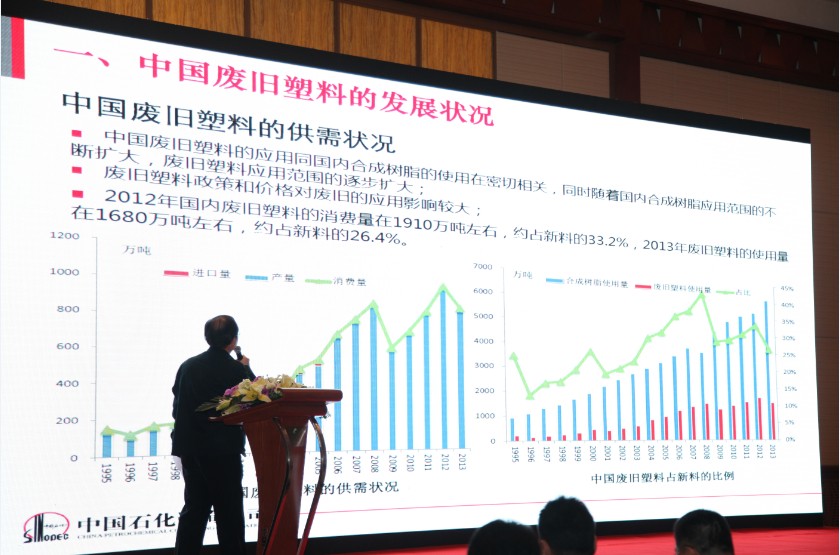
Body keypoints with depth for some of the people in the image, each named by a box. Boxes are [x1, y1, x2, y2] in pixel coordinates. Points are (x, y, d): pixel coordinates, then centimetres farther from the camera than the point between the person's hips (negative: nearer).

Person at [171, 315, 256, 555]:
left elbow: (177, 405, 5)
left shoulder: (188, 366, 3)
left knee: (194, 508, 13)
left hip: (190, 447, 5)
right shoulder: (238, 371, -12)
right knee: (229, 512, 4)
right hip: (224, 449, -5)